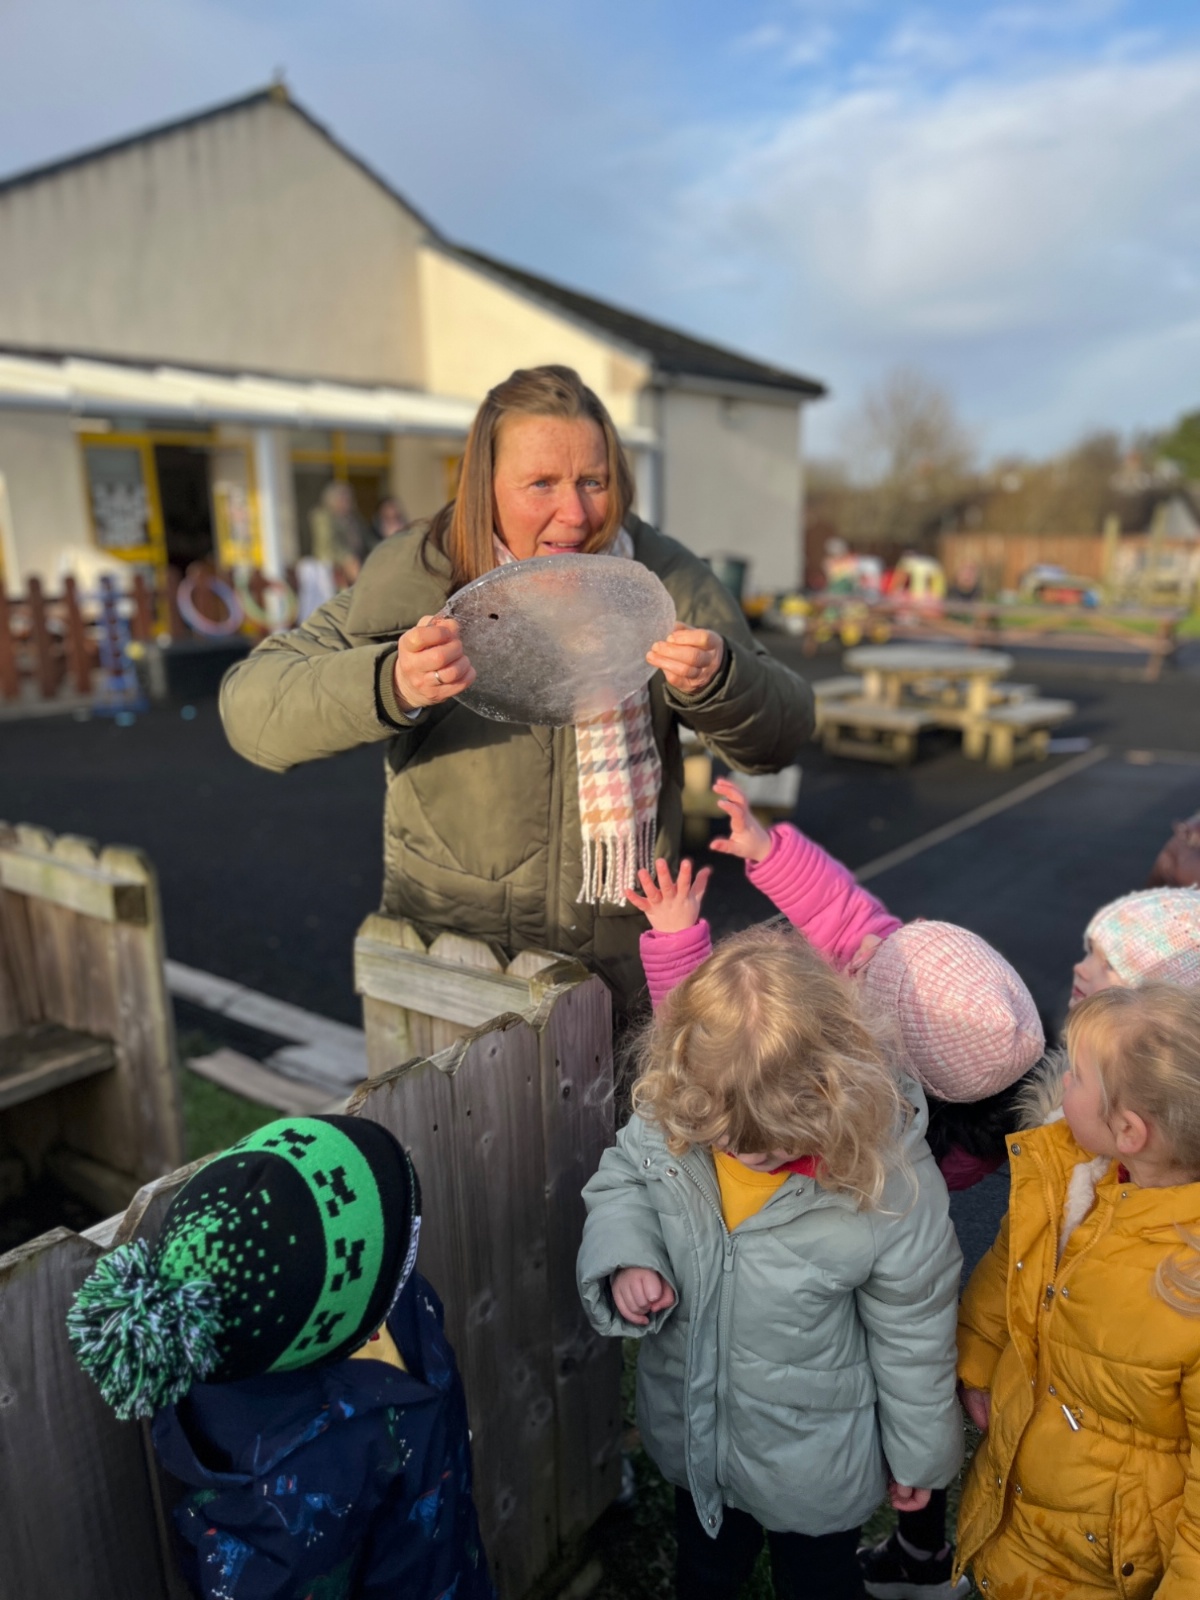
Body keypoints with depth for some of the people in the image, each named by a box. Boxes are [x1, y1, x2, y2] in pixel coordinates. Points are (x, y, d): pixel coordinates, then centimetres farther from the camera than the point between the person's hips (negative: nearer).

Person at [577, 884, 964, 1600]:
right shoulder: (668, 1114, -28)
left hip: (813, 1466, -3)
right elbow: (621, 1179, -5)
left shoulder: (892, 1182, -34)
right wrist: (625, 1259, -25)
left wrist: (918, 1454, -1)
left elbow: (913, 1338, -16)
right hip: (690, 1431, 3)